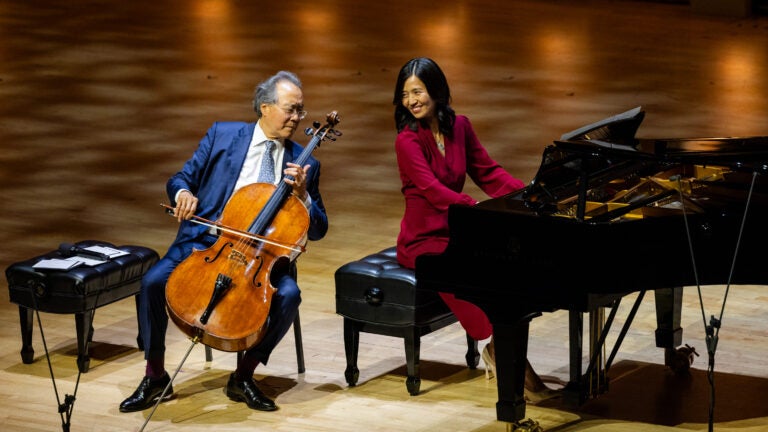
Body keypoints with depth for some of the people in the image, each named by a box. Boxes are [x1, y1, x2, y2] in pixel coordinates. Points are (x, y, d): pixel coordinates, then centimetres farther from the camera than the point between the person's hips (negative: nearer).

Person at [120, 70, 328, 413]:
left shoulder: (304, 164, 7)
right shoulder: (222, 135, 6)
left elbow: (317, 231, 6)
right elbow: (181, 179, 9)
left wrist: (302, 194, -13)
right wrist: (183, 193, -16)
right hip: (205, 242, 0)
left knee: (288, 294, -31)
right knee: (153, 282, -25)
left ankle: (243, 376, -10)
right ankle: (155, 376, -5)